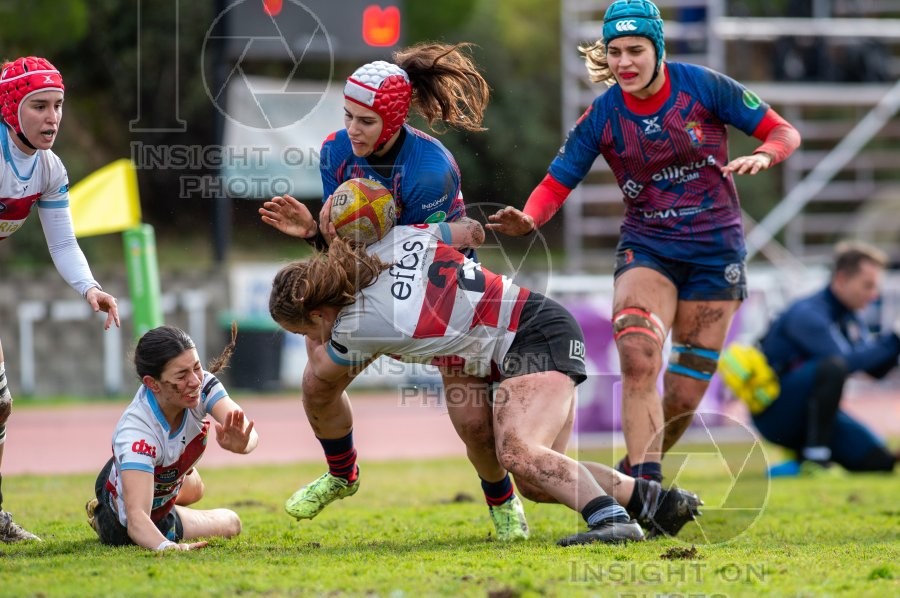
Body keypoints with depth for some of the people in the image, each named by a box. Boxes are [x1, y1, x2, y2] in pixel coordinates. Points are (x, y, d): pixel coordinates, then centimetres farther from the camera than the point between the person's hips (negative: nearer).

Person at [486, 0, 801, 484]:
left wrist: (764, 155, -27)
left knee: (685, 392, 0)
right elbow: (556, 183, -6)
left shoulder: (703, 86, -10)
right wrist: (528, 220, -28)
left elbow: (784, 132, -4)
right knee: (637, 358, -26)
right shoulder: (602, 116, -6)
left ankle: (637, 475, 23)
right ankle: (643, 481, -28)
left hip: (715, 251, 0)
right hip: (647, 248, 0)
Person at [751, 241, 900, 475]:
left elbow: (876, 369, 9)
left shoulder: (851, 319, 11)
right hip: (775, 414, -9)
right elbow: (846, 361, -29)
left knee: (879, 460, -7)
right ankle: (815, 457, -27)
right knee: (833, 366, -34)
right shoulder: (808, 314, -18)